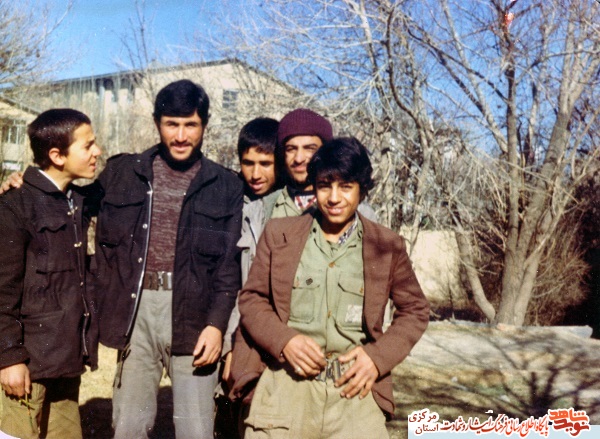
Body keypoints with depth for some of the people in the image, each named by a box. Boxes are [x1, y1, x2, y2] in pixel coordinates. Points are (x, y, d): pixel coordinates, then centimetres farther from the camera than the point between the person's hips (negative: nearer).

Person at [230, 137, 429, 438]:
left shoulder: (387, 246, 4)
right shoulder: (279, 233, 5)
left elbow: (414, 310, 11)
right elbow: (251, 298, 8)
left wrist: (379, 355, -5)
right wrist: (283, 339, -10)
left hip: (354, 389, 0)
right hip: (283, 386, 0)